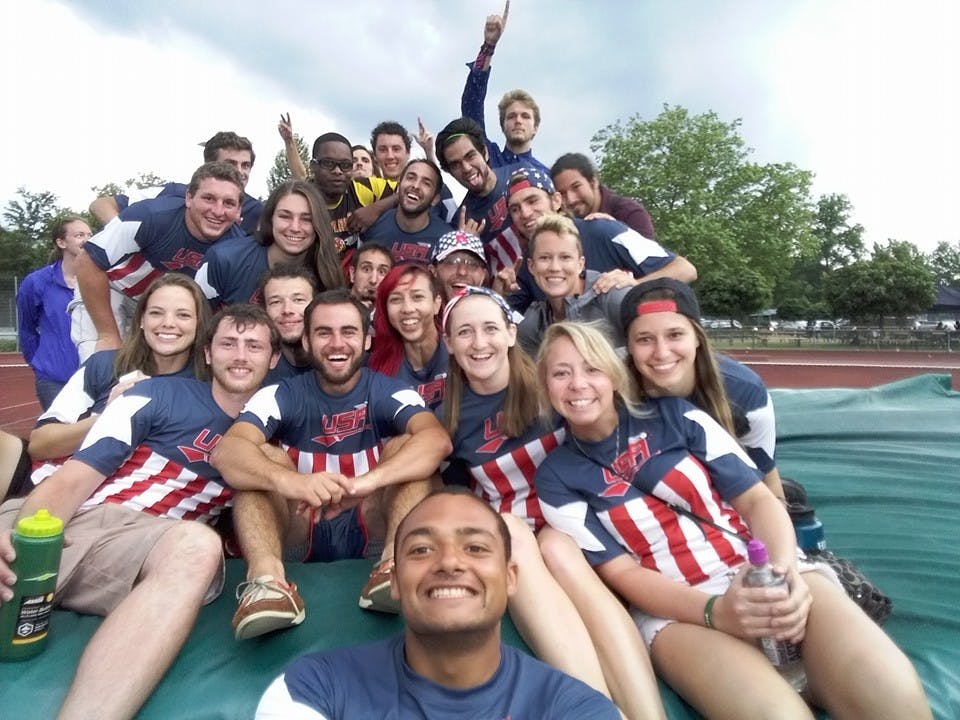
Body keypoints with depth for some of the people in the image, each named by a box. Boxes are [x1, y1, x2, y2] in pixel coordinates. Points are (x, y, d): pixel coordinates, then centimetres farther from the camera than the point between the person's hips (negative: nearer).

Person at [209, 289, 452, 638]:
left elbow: (437, 439, -27)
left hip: (369, 529, 0)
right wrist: (289, 481, -46)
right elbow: (225, 452, -24)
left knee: (408, 445, -19)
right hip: (298, 531, 1)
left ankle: (396, 562, -38)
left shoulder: (389, 392, -5)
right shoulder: (283, 395, -4)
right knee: (261, 456, -19)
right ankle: (266, 576, -38)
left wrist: (367, 480, -45)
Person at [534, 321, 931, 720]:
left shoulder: (675, 414, 5)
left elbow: (757, 498, 4)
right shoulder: (556, 477, 1)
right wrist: (714, 611, -19)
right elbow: (619, 572, -4)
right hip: (675, 609, -1)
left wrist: (785, 570, -17)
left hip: (765, 572, 2)